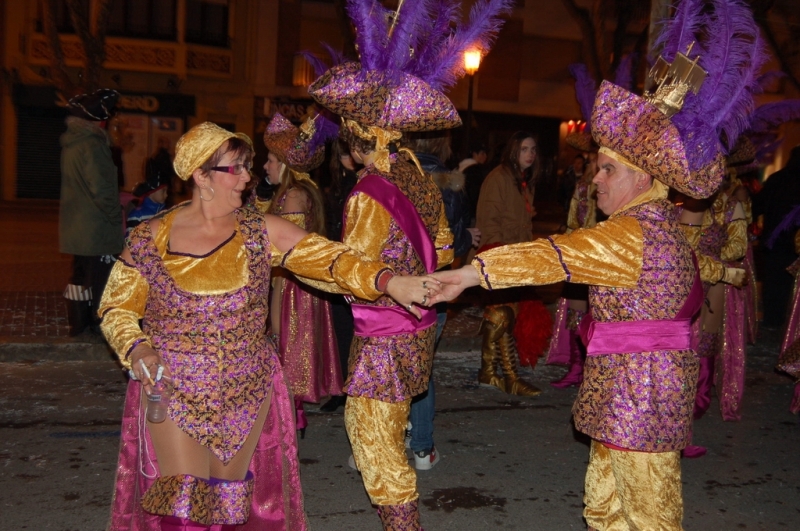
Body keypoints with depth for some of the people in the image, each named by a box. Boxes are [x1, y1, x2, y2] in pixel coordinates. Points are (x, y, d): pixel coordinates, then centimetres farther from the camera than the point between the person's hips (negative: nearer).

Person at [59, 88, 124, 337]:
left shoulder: (71, 143, 11)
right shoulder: (92, 144, -19)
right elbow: (101, 190, -22)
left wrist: (118, 199, 20)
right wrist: (117, 217, -10)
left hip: (76, 225, 9)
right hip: (97, 229, -9)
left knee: (80, 274, 17)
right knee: (101, 278, 0)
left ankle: (79, 321, 25)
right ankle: (102, 324, 8)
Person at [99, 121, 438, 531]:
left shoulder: (261, 232, -2)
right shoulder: (151, 239, -5)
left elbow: (327, 258, -11)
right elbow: (117, 308, 3)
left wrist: (389, 281, -24)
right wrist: (136, 349, -17)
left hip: (248, 396, 2)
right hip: (173, 396, -2)